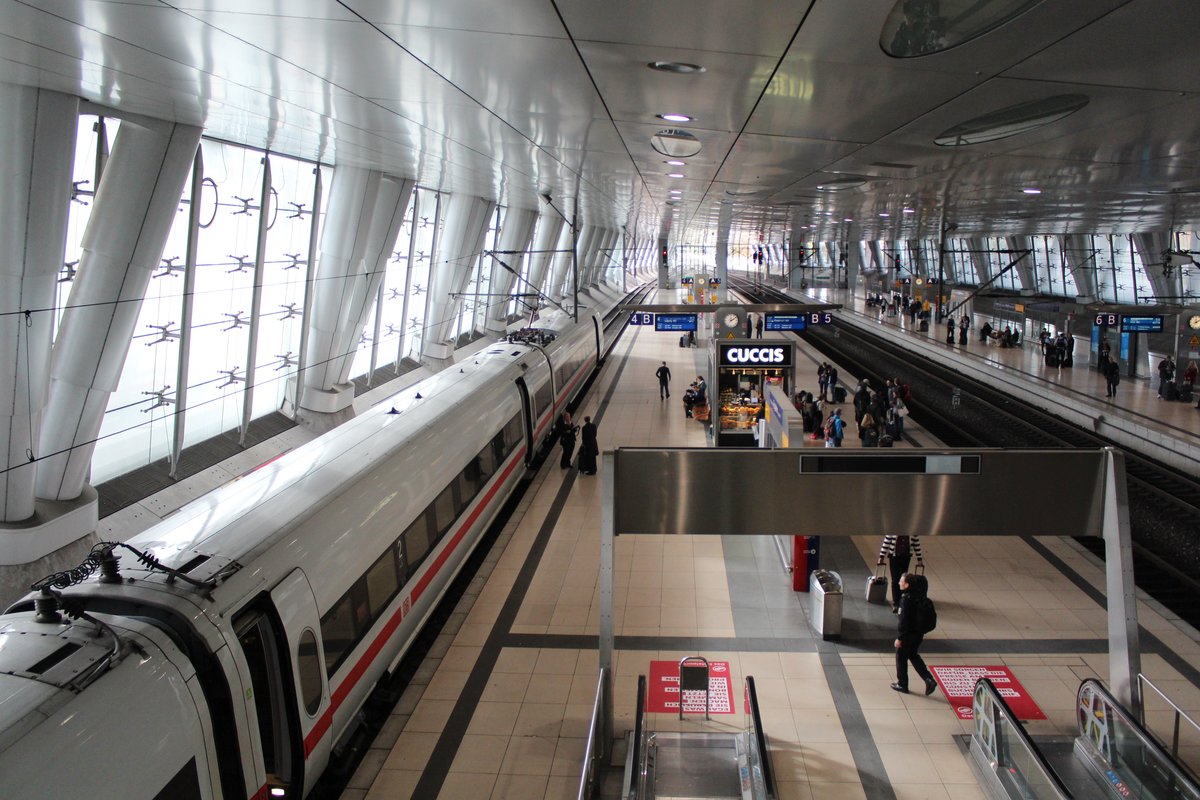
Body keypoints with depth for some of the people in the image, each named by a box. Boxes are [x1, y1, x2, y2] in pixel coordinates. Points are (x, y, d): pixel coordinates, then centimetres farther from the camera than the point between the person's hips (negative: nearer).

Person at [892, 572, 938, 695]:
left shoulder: (906, 599, -26)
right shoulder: (919, 596, 0)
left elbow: (903, 620, -24)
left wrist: (899, 638, -16)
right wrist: (922, 632, 21)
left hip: (907, 634, -8)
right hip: (918, 633, 8)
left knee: (901, 658, 11)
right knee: (913, 656, 24)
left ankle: (902, 685, 24)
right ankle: (929, 680, 15)